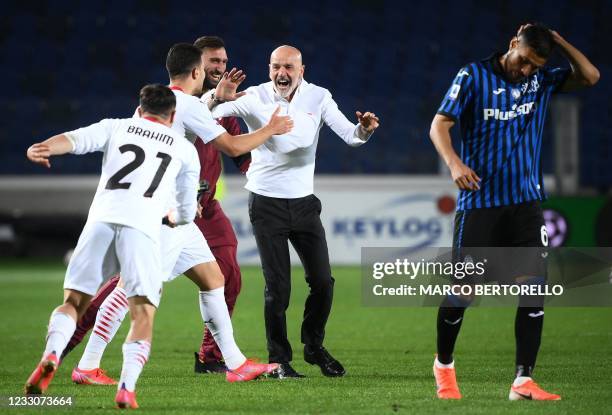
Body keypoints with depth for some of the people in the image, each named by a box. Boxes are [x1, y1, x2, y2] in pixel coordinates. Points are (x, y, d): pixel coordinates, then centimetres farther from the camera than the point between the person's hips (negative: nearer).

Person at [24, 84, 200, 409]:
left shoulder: (117, 127, 23)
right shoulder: (185, 149, 24)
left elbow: (75, 139, 2)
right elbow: (187, 213, 30)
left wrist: (42, 149, -16)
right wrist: (174, 218, 53)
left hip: (101, 219, 1)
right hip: (142, 225, -1)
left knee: (73, 301, 8)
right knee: (143, 314, 0)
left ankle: (51, 356, -19)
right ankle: (127, 387, -19)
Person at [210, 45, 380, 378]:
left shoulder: (318, 98, -2)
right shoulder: (254, 98, -10)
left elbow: (349, 135, -7)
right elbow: (205, 114, -18)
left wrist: (362, 130, -30)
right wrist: (218, 98, -40)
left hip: (303, 202, 3)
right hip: (266, 203, -3)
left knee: (322, 282, 1)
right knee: (278, 288, -6)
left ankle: (314, 347, 24)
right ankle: (279, 359, 10)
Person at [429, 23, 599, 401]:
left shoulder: (542, 81, 5)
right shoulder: (474, 77, -5)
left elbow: (590, 76, -4)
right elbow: (440, 125, -7)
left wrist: (558, 41, -9)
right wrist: (454, 163, -24)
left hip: (525, 203, 3)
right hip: (479, 202, -3)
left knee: (534, 286, -11)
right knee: (462, 292, 1)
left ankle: (524, 381, -8)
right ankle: (444, 365, 26)